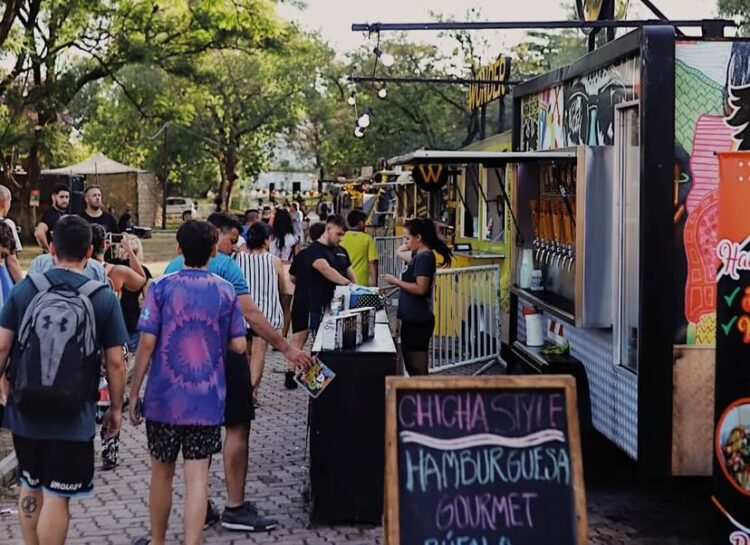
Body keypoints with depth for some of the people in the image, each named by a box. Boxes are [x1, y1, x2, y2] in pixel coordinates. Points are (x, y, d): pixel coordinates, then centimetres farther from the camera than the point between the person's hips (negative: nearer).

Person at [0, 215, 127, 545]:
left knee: (30, 487, 19)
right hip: (73, 417, -3)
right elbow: (115, 362, -5)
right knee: (56, 497, 4)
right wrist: (116, 408, 7)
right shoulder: (103, 298, -6)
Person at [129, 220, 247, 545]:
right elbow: (239, 346, -1)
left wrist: (134, 393, -1)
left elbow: (147, 343, -9)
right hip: (208, 400, 0)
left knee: (162, 472, 15)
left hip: (164, 398, 0)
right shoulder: (225, 291, -1)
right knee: (197, 477, 0)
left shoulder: (162, 288, -6)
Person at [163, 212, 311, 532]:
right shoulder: (224, 266, -11)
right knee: (237, 426, 2)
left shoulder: (173, 267, 9)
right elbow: (250, 314, -17)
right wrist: (286, 349, -15)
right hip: (223, 356, -7)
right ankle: (235, 508, 3)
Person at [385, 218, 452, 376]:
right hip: (413, 319, 10)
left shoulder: (424, 257, -16)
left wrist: (396, 281, -14)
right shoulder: (419, 255, 13)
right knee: (412, 366, 16)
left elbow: (420, 288, -24)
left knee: (418, 370, -4)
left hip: (418, 321, -10)